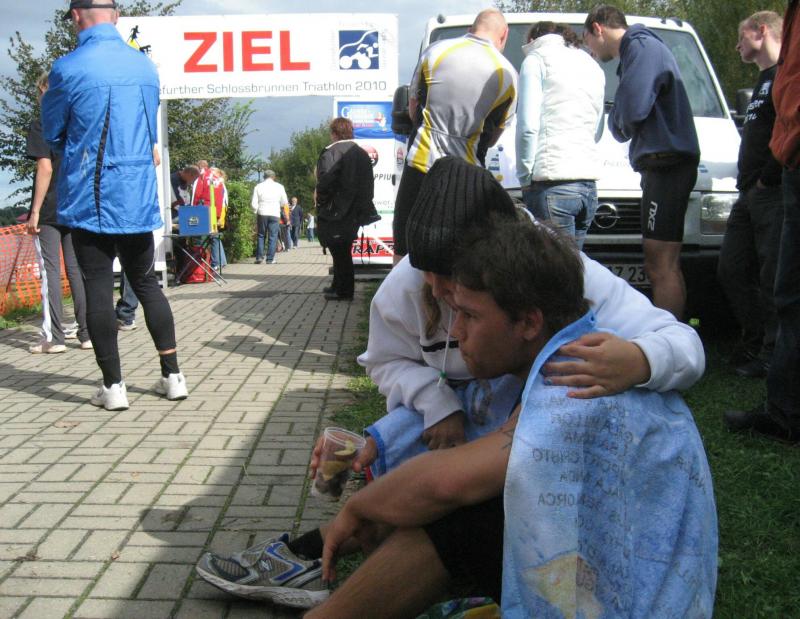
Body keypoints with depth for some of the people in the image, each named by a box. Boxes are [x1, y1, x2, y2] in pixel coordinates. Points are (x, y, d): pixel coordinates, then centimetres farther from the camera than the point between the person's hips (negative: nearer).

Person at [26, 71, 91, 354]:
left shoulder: (40, 124, -6)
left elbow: (45, 168, -14)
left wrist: (35, 211, -12)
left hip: (49, 210, -5)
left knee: (49, 269, -1)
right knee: (77, 269, 8)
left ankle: (53, 336, -2)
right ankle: (87, 333, 7)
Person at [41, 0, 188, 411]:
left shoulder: (69, 68, -10)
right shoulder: (146, 66, 6)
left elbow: (52, 134, 3)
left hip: (89, 200, -4)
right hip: (139, 198, 5)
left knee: (98, 288, 3)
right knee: (146, 283, 14)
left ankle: (113, 386, 7)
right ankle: (172, 376, 16)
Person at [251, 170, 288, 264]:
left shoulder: (258, 186, 2)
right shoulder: (279, 186, 2)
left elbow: (254, 203, -1)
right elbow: (284, 202, 6)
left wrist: (256, 212, 16)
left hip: (262, 214, 1)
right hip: (275, 214, -1)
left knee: (261, 235, 11)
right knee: (273, 236, 2)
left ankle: (259, 257, 4)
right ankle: (270, 259, -1)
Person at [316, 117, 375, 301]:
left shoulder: (331, 153, -12)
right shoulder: (362, 154, 12)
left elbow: (326, 182, -21)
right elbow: (369, 184, 12)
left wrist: (319, 197, -4)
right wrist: (362, 205, 15)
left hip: (336, 212, -7)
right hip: (355, 213, 7)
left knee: (339, 251, -1)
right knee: (343, 251, 17)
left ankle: (343, 290, 3)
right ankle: (339, 286, 27)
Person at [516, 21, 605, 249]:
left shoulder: (537, 60, 3)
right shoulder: (593, 67, 25)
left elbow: (528, 126, -7)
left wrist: (525, 177, -1)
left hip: (553, 182, -7)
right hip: (589, 181, 7)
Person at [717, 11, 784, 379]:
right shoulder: (765, 80, 25)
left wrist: (767, 178, -16)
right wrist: (748, 184, 14)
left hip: (775, 195, -10)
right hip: (751, 196, 10)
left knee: (773, 278, -7)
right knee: (732, 271, 10)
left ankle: (771, 356, 0)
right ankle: (755, 345, 20)